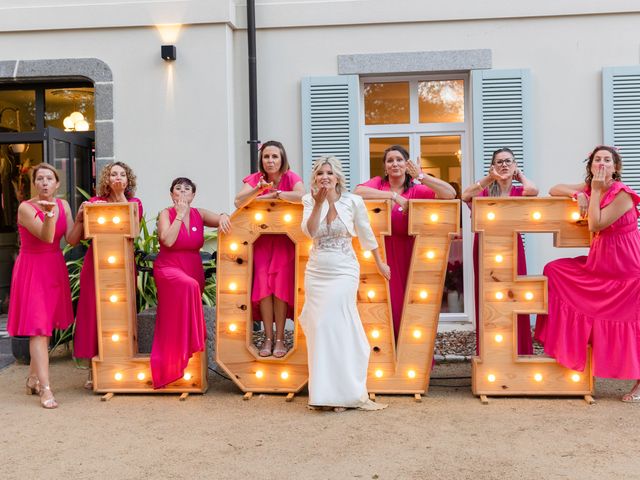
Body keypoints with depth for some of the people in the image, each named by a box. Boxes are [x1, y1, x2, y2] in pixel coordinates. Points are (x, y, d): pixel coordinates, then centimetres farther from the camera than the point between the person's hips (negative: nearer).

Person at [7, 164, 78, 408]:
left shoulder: (63, 205, 4)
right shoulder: (26, 208, -12)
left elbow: (71, 239, -2)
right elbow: (46, 236, -25)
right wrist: (49, 214, -40)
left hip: (55, 268, 6)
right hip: (32, 269, -5)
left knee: (46, 325, 11)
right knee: (38, 328, -9)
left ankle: (33, 378, 26)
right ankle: (45, 389, -12)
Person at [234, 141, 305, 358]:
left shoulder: (291, 177, -7)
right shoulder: (255, 178, -3)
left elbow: (302, 196, -29)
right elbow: (238, 202, -19)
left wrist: (274, 194, -22)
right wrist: (259, 189, -34)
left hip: (285, 240, -1)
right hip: (261, 240, 1)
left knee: (281, 285, -12)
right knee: (263, 283, -12)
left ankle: (280, 338, -2)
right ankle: (268, 338, -3)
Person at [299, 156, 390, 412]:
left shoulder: (353, 201, -5)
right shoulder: (310, 200, 1)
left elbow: (366, 234, 6)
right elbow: (310, 232, -14)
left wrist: (380, 264, 14)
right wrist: (319, 203, -22)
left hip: (343, 272, -3)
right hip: (316, 272, 3)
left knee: (339, 329, -6)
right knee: (319, 330, 6)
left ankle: (346, 392, 6)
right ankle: (325, 392, 19)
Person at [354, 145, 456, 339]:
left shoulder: (416, 190, 3)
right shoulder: (378, 183, 5)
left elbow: (450, 194, -9)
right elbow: (357, 192, -17)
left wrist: (421, 176, -19)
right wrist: (394, 196, -18)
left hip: (405, 255, 0)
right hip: (380, 252, 0)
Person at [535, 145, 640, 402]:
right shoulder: (590, 187, 5)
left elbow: (596, 225, -21)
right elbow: (554, 190, 6)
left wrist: (595, 192, -18)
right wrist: (578, 193, -12)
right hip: (599, 262, 8)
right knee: (555, 271, 3)